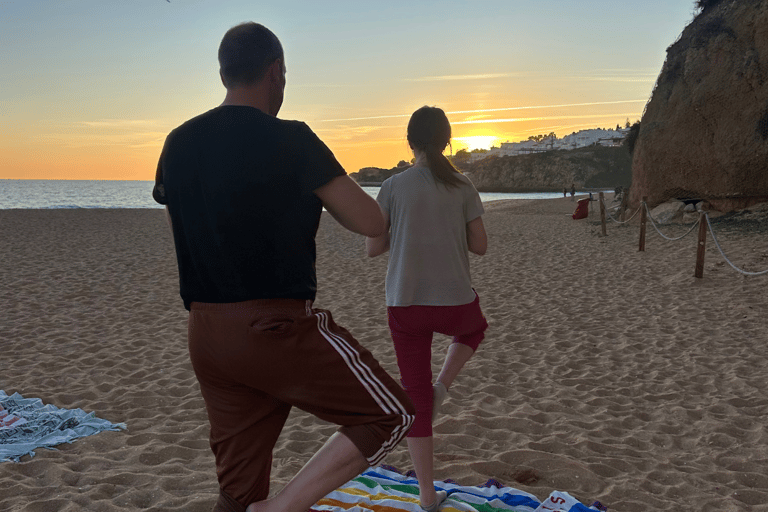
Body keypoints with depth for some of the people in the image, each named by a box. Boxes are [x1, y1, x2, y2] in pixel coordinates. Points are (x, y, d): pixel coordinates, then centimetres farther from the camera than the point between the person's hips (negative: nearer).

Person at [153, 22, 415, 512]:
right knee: (392, 415, 7)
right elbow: (371, 222, -10)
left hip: (205, 335, 7)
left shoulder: (178, 144, 8)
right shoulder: (290, 141, -11)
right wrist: (317, 188, 8)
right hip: (277, 327, -7)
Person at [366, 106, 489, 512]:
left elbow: (373, 247, 0)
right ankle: (441, 387, 15)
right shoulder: (462, 187, -2)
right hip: (455, 301, 0)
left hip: (405, 304, 0)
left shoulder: (393, 187, -3)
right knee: (475, 328, 38)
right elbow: (479, 245, 2)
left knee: (415, 400, 10)